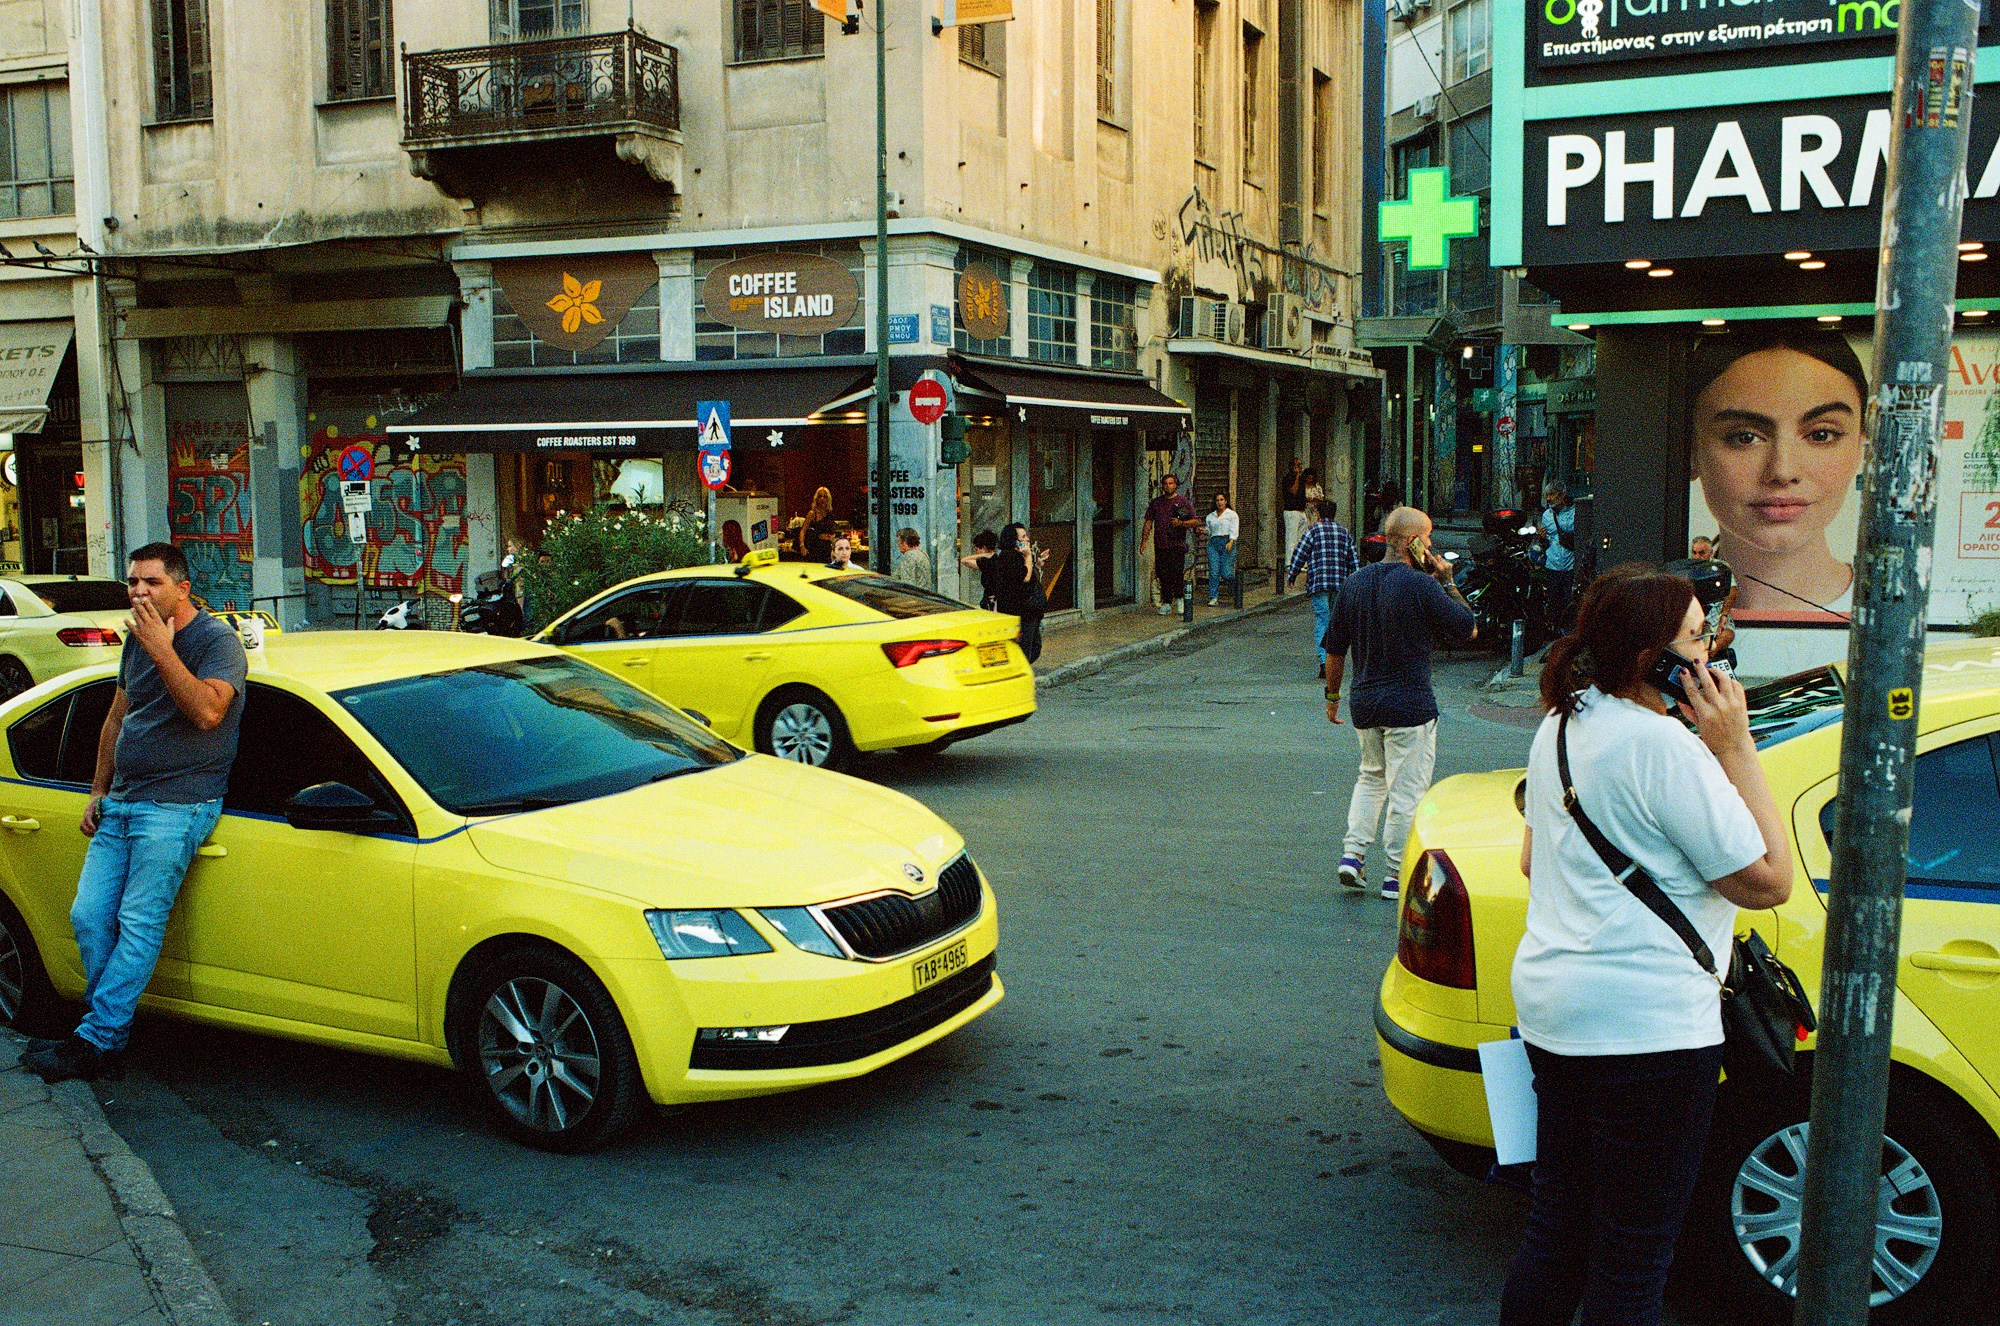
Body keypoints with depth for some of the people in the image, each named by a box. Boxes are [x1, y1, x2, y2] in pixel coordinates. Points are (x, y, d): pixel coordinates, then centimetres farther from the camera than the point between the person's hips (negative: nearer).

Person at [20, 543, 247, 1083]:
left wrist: (162, 651, -24)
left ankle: (96, 1041, -6)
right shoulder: (137, 639, 15)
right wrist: (98, 792, 20)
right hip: (121, 804, 8)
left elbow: (207, 712, -25)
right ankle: (110, 1026, 14)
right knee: (88, 916, 3)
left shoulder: (217, 641, -9)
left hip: (176, 804, -8)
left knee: (139, 922, -10)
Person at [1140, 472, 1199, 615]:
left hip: (1177, 545, -3)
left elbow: (1195, 521, 2)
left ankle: (1179, 599, 9)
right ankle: (1166, 603, 10)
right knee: (1162, 574, 3)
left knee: (1177, 573, -10)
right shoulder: (1155, 503, 14)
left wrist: (1181, 523, -15)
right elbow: (1148, 523, 15)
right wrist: (1144, 541, 6)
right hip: (1160, 545, 3)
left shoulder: (1183, 502, 5)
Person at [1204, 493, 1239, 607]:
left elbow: (1234, 531, -3)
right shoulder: (1210, 516, 19)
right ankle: (1213, 597, -6)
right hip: (1213, 543, 3)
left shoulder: (1232, 515, 7)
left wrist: (1231, 542, -19)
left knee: (1226, 573, -9)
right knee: (1214, 572, -9)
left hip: (1227, 543, -3)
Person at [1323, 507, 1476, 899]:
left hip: (1364, 702, 6)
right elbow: (1469, 628, -6)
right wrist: (1447, 582, 1)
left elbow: (1334, 649, 9)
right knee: (1406, 791, 4)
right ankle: (1397, 876, 9)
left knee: (1371, 777, 24)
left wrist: (1332, 695, 20)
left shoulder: (1355, 582, 4)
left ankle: (1352, 852, 12)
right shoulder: (1421, 585, -15)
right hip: (1409, 704, -6)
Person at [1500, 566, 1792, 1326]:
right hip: (1645, 1027, -9)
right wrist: (1735, 749, -12)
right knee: (1633, 1256, 4)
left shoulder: (1562, 726, 9)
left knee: (1556, 1227, 20)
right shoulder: (1665, 747, -19)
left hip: (1550, 1007, 9)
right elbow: (1768, 881, -13)